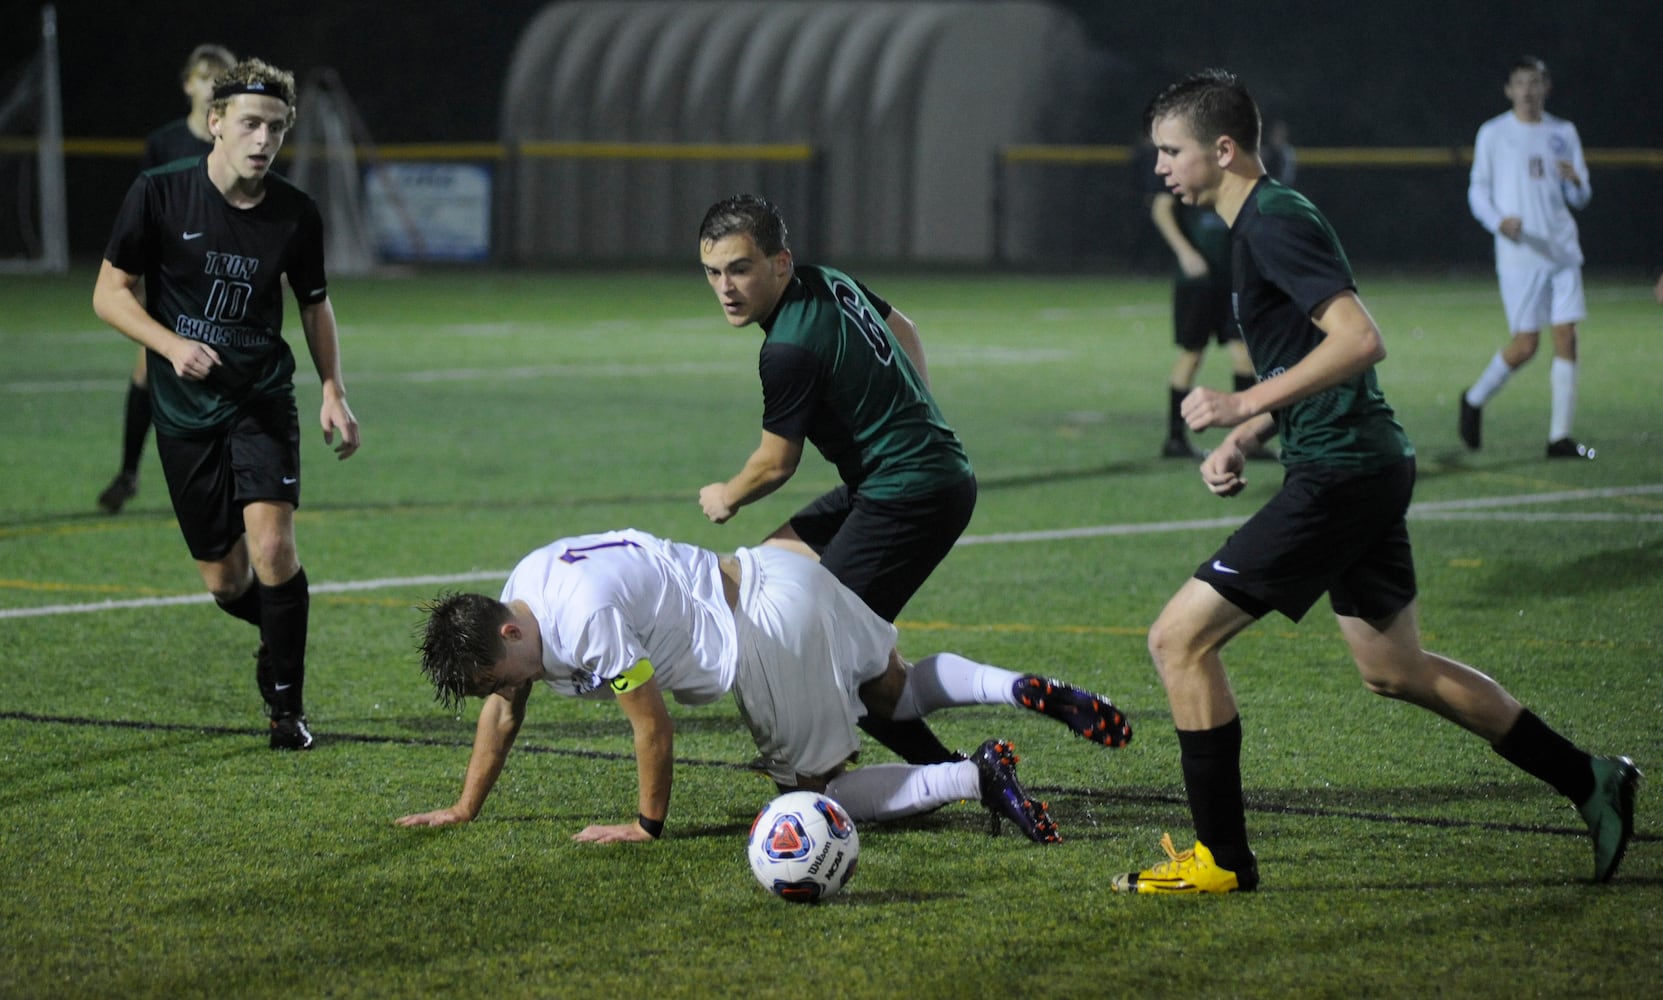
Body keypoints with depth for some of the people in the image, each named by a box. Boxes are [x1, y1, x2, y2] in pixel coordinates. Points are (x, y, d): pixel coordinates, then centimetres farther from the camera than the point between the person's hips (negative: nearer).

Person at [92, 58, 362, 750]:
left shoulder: (296, 214, -2)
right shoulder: (159, 193, -8)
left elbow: (315, 304, 14)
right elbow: (110, 292, -4)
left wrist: (333, 391, 3)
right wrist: (171, 345, -20)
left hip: (264, 401, 0)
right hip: (185, 408, 0)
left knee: (272, 544, -19)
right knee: (225, 581, 3)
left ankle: (286, 704, -5)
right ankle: (281, 636, 38)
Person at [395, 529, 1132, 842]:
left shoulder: (586, 617, -26)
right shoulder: (519, 595, 5)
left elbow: (653, 726, -19)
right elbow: (503, 715, 19)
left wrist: (647, 825, -6)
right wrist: (463, 810, 23)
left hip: (769, 627, -10)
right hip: (770, 575, 10)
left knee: (815, 793, -1)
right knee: (899, 694, 22)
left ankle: (979, 777, -10)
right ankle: (1022, 690, 3)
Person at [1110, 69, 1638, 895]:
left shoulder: (1276, 223, -15)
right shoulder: (1260, 223, 16)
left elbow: (1360, 341, -26)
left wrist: (1246, 405, -24)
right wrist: (1241, 440, 11)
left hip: (1340, 478, -11)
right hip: (1365, 467, 11)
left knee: (1180, 637, -9)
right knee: (1395, 670, 20)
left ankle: (1222, 858, -3)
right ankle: (1590, 782, 26)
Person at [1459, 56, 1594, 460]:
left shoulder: (1563, 133, 12)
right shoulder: (1493, 134, 3)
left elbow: (1580, 198, 14)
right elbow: (1478, 189, 3)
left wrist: (1576, 182, -11)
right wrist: (1498, 220, -17)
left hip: (1562, 249, 3)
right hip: (1519, 252, -3)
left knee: (1566, 337, -4)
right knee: (1526, 344, -6)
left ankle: (1560, 435, 0)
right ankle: (1474, 400, 20)